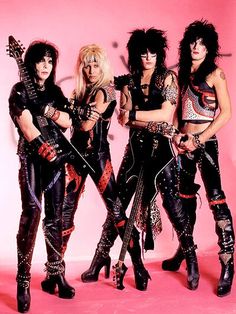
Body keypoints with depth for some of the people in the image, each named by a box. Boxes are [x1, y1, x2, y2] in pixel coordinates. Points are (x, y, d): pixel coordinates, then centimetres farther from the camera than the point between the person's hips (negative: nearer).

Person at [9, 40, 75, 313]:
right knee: (31, 214, -14)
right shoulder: (20, 90, 1)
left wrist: (48, 110, -11)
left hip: (56, 157, 5)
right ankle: (23, 283, -10)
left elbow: (67, 122, 5)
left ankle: (55, 275, 15)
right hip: (32, 158, -5)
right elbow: (28, 128, -10)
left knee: (55, 217, 6)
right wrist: (49, 153, -18)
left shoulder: (55, 91, 16)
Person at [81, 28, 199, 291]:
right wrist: (153, 121, -15)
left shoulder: (167, 78, 3)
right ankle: (99, 260, 10)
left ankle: (192, 262, 8)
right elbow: (125, 118, 0)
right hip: (136, 147, 3)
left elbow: (166, 114, -10)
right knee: (118, 202, 1)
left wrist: (134, 115, -16)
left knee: (172, 203, -6)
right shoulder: (129, 81, 10)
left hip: (161, 148, -2)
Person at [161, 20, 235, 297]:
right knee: (185, 197, 14)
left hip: (205, 142, -6)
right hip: (184, 142, 7)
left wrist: (198, 140, -13)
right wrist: (176, 135, 0)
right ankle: (183, 251, 27)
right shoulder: (182, 73, 13)